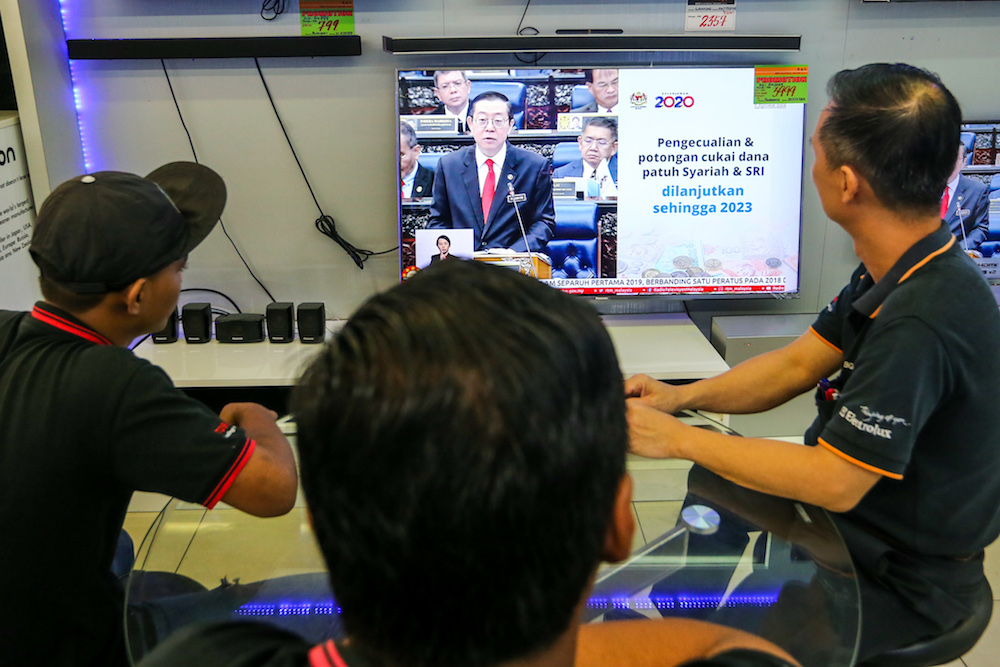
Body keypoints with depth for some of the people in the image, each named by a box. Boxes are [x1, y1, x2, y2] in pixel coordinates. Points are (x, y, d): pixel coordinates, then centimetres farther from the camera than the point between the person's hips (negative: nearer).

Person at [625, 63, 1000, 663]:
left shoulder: (920, 324, -34)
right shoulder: (896, 272, -3)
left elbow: (834, 483, -30)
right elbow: (798, 363, 5)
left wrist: (680, 439, -22)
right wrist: (680, 397, -6)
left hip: (900, 582, -8)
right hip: (860, 518, 8)